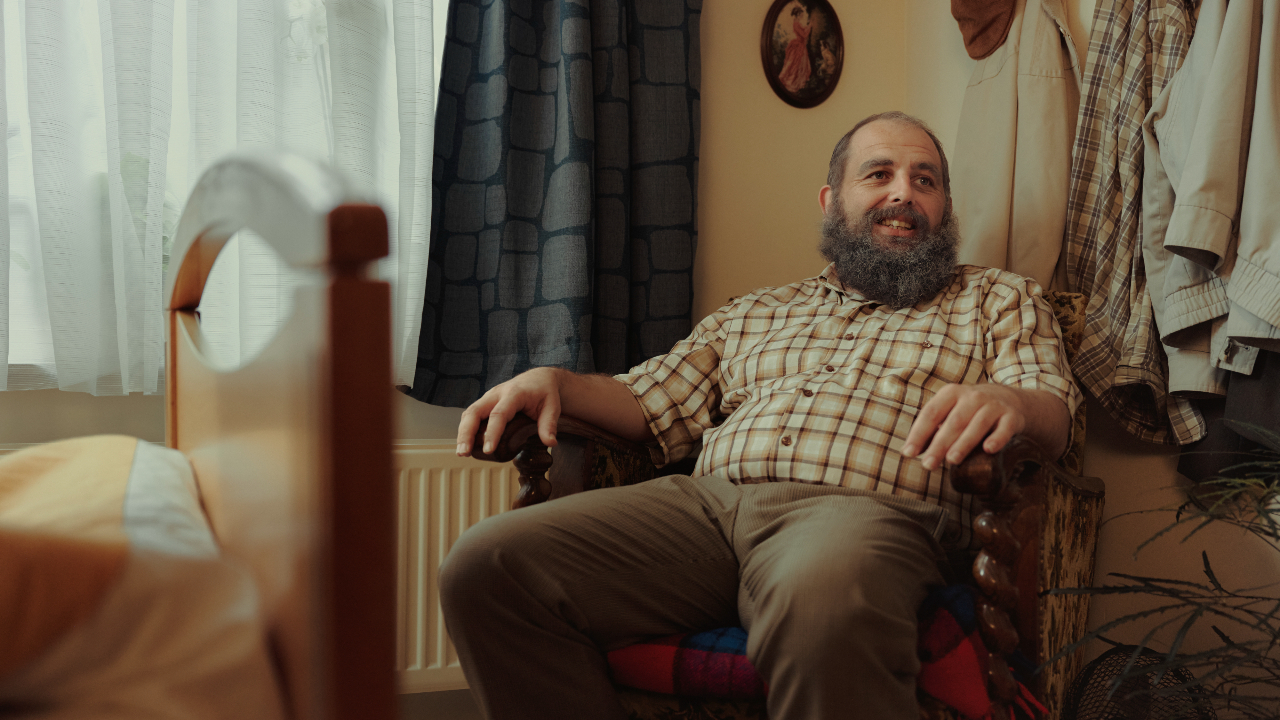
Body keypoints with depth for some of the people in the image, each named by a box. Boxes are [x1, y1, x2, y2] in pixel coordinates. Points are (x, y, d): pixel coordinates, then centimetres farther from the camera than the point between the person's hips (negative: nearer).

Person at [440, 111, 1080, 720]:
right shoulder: (756, 314, 30)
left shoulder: (1000, 298, 23)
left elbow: (1052, 408, 7)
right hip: (709, 498, 4)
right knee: (484, 565, -19)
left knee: (822, 604, -44)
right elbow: (651, 404, 25)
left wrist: (1008, 402, -19)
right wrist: (554, 382, 4)